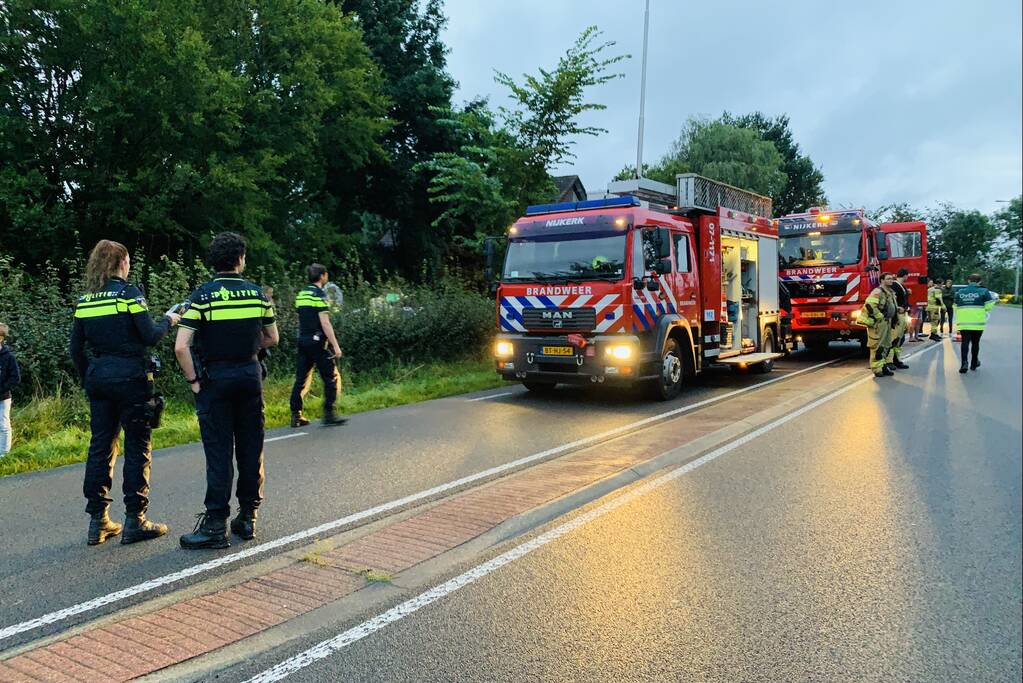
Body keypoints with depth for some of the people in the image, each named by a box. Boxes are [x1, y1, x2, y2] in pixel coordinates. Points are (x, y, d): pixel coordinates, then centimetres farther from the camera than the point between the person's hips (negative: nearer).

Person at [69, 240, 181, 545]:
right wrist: (168, 321, 6)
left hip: (98, 379, 6)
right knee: (138, 447, 2)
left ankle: (98, 521, 15)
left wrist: (87, 380, 20)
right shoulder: (129, 292, -9)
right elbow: (150, 336, -13)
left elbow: (76, 348, 11)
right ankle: (135, 521, 4)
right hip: (130, 377, -6)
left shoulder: (84, 300, 9)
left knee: (100, 446, 11)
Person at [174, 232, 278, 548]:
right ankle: (248, 516, 18)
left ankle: (215, 525, 2)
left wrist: (193, 380, -4)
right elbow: (271, 339, 12)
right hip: (250, 375, 3)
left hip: (215, 377, -3)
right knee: (250, 449, 10)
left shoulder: (202, 295, -8)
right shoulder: (257, 293, 2)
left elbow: (181, 347, -15)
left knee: (219, 452, -1)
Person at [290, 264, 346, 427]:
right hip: (317, 341, -8)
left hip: (302, 340, 8)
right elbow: (325, 323, -16)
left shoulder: (301, 294, 13)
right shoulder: (319, 294, -11)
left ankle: (295, 415, 8)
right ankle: (328, 414, 0)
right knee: (332, 378, 1)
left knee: (301, 379, 9)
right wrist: (335, 345, -16)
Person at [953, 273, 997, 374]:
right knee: (975, 343, 13)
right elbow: (988, 306, -3)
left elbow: (956, 307, 10)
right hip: (978, 322, -1)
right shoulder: (983, 291, -2)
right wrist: (994, 298, 15)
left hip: (963, 323, 1)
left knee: (965, 342, -1)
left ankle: (964, 363, -20)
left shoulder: (959, 292, 5)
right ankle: (974, 363, 25)